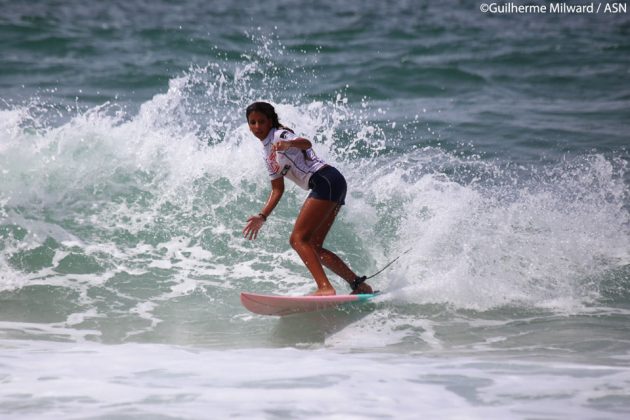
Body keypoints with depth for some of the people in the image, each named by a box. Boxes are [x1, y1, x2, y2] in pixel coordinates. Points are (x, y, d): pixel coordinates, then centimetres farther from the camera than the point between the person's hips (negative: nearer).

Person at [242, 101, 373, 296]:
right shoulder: (266, 151, 23)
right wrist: (262, 216, 16)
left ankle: (325, 288, -29)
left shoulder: (278, 135, -4)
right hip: (331, 186, 9)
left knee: (298, 239, -16)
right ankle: (359, 284, 10)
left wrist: (288, 143, -47)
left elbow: (307, 143, -26)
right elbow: (277, 189, 25)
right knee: (313, 246, 9)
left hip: (326, 181, -9)